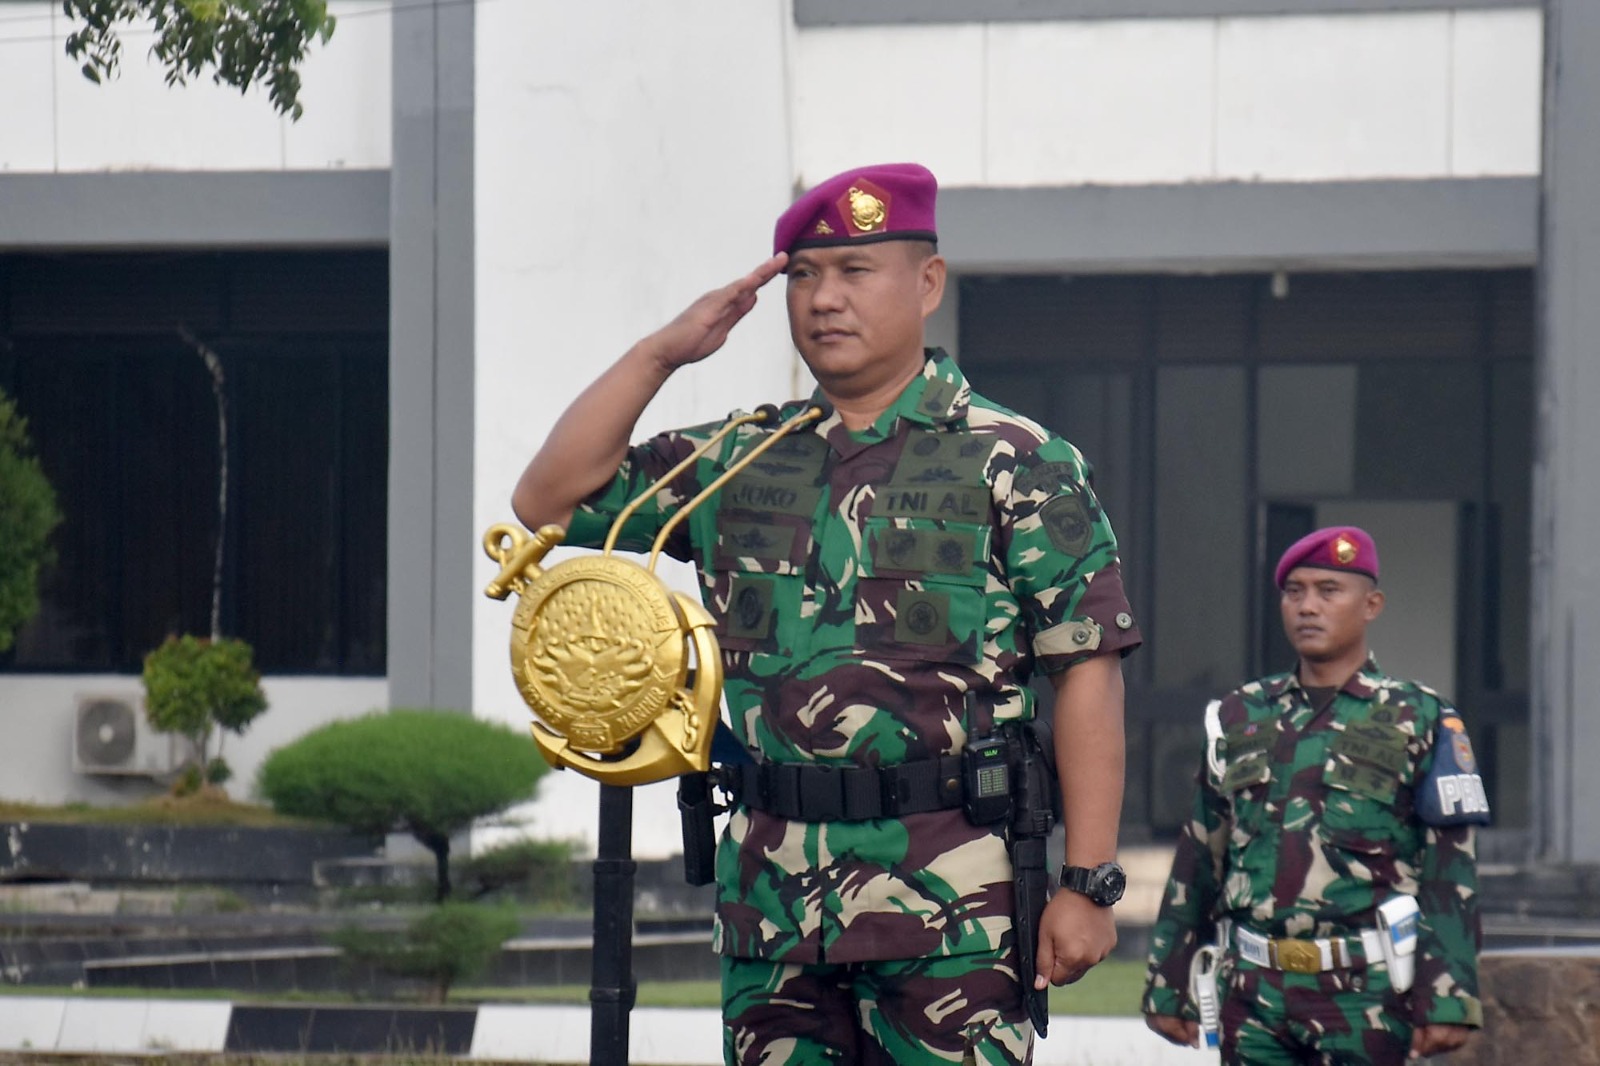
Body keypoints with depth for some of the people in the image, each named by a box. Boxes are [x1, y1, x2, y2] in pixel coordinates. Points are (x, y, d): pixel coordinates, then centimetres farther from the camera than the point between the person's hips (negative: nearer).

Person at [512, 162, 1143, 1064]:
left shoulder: (1016, 465, 1)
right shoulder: (738, 463, 15)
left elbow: (1088, 672, -3)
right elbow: (549, 500, 14)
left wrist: (1089, 885, -10)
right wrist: (660, 355, 5)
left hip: (949, 900, -5)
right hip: (772, 896, 5)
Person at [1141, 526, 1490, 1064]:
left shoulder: (1417, 720, 3)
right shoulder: (1239, 717, 14)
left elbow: (1450, 874, -3)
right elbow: (1197, 863, 17)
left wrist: (1448, 998, -11)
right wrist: (1168, 983, 15)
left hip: (1365, 995, -4)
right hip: (1255, 992, 4)